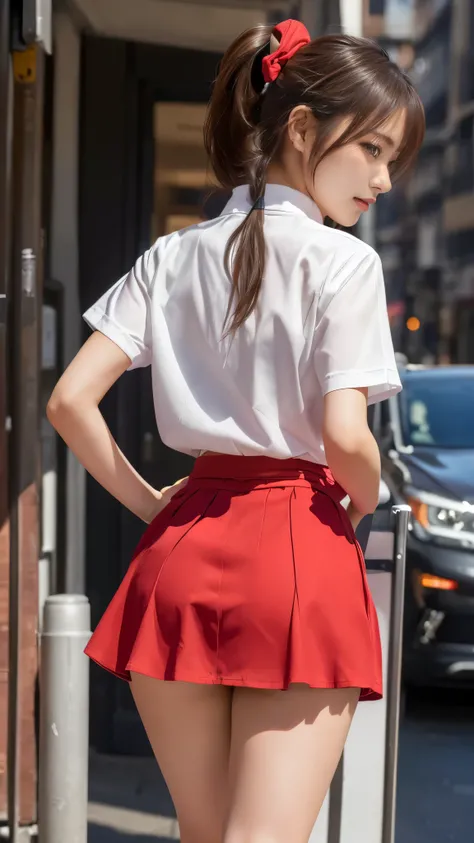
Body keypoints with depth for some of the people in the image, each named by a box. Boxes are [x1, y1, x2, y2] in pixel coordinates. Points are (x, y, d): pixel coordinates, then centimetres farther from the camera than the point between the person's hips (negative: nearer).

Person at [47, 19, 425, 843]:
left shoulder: (171, 258, 9)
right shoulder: (342, 261, -7)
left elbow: (70, 399, 3)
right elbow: (344, 435, -15)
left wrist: (148, 502, 11)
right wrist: (364, 501, 6)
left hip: (181, 555, 6)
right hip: (299, 553, -5)